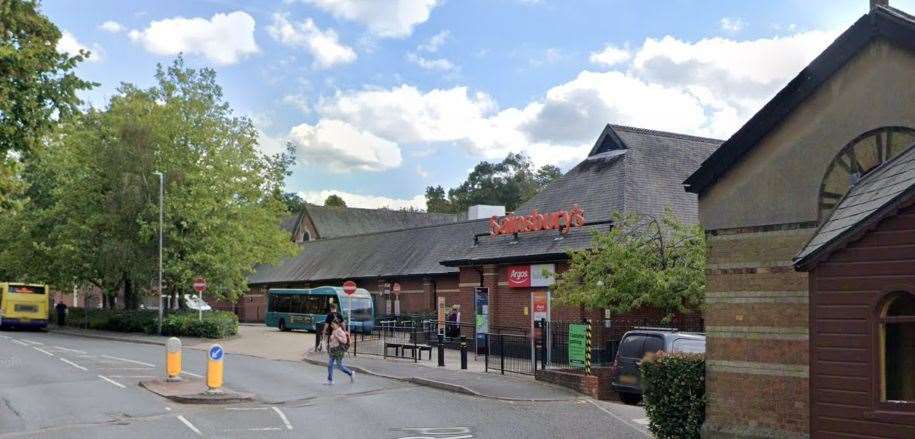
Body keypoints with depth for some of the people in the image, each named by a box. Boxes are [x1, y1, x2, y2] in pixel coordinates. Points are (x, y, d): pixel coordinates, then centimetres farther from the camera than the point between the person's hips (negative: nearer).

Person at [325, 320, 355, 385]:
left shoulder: (340, 331, -15)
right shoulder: (334, 331, 12)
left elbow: (344, 341, -21)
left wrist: (337, 337, -26)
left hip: (338, 350, -9)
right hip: (332, 350, 9)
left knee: (339, 366, 0)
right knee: (330, 365, 3)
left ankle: (351, 373, 19)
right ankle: (330, 380, 6)